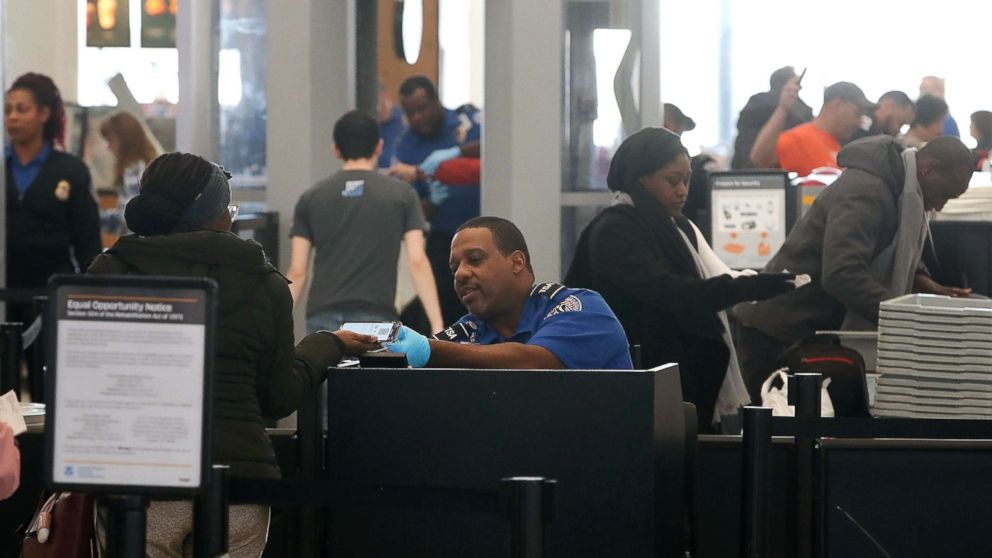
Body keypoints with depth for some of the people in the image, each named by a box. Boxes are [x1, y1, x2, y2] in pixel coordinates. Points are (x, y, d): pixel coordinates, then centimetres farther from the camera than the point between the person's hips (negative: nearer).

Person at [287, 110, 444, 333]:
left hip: (323, 318, 2)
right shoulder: (401, 195, 4)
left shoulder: (311, 198, 8)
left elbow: (297, 272, 5)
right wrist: (437, 326, -5)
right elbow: (417, 262, -4)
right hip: (375, 319, -2)